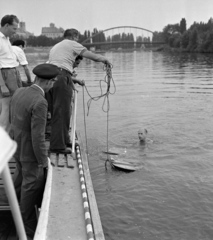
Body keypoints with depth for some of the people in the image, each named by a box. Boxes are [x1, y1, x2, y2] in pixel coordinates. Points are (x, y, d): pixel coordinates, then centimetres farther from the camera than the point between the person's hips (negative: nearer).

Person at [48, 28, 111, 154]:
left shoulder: (55, 47, 32)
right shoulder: (72, 44, 8)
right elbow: (94, 56, 2)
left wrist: (76, 80, 37)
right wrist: (105, 59, 21)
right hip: (62, 79, -9)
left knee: (60, 111, 16)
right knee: (61, 112, -7)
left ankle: (64, 140, 26)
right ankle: (58, 145, -5)